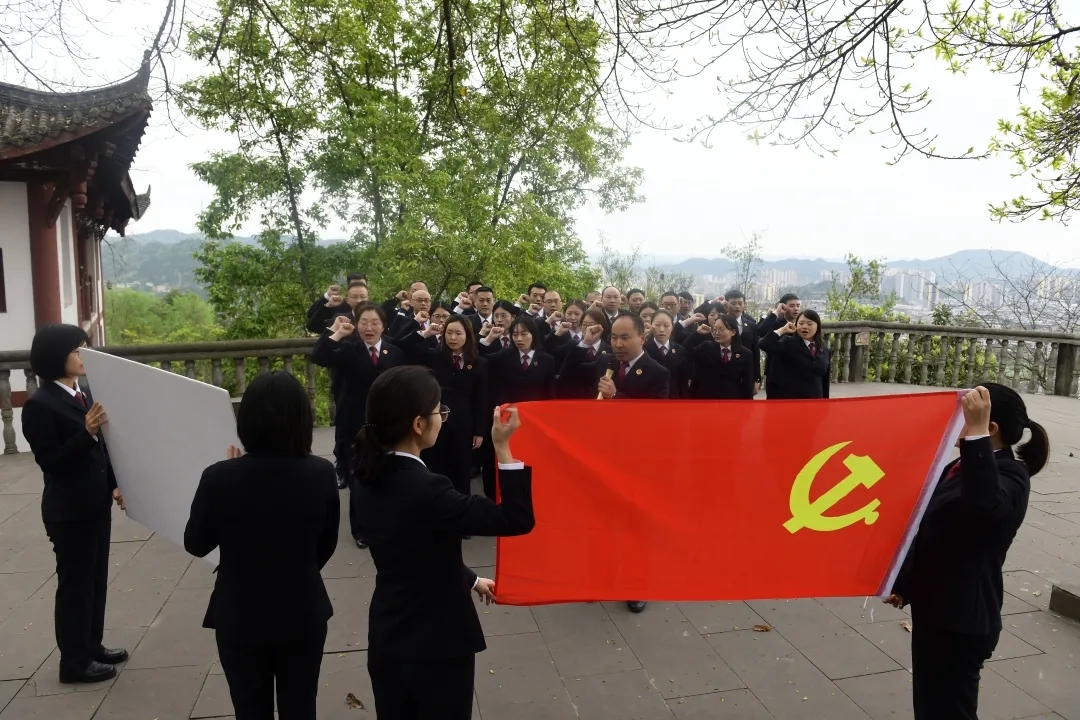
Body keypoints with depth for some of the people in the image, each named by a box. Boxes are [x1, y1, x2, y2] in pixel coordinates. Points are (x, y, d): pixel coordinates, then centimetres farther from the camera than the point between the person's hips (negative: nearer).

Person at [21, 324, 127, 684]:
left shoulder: (84, 392, 6)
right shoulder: (39, 404, -16)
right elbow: (50, 461, -19)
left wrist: (115, 484, 7)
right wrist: (86, 432, -30)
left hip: (96, 503, 8)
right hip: (69, 510, -8)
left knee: (96, 578, 18)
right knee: (75, 583, 6)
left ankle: (92, 646, 34)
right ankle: (74, 661, 21)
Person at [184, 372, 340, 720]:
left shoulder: (219, 477, -21)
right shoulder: (321, 474, -16)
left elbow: (195, 544, -3)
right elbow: (326, 546, 0)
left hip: (241, 618, 0)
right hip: (303, 614, 1)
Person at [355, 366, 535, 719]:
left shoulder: (378, 476, -3)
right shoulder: (426, 489, -30)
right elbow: (517, 519, -27)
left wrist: (470, 579, 19)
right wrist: (503, 447, -25)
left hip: (387, 638, 7)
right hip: (436, 645, -7)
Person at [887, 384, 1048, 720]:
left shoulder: (1010, 477, -17)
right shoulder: (962, 467, 9)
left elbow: (985, 505, -43)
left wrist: (976, 433, -44)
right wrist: (902, 584, 19)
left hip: (960, 620, -9)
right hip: (934, 609, 9)